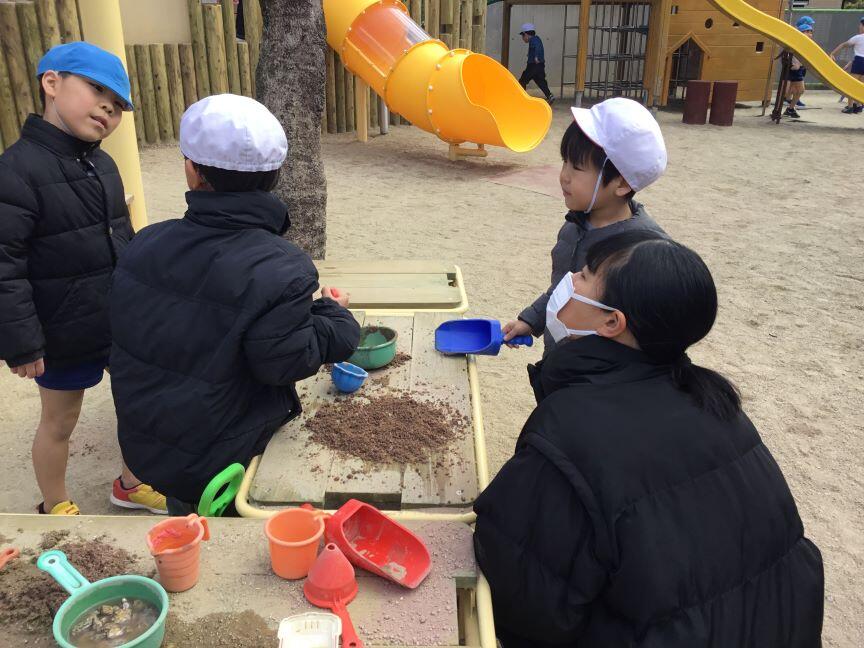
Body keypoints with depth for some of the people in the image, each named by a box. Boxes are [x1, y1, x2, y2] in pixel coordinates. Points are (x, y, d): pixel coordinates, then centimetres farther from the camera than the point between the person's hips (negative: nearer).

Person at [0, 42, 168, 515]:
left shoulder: (103, 164, 5)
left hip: (125, 323, 7)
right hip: (65, 335, -7)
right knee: (59, 422, 14)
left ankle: (131, 484, 42)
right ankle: (56, 509, 38)